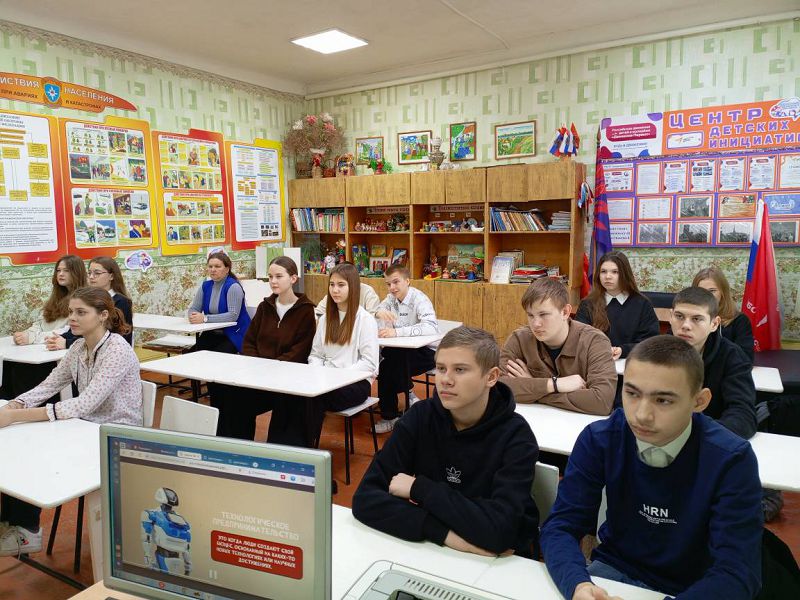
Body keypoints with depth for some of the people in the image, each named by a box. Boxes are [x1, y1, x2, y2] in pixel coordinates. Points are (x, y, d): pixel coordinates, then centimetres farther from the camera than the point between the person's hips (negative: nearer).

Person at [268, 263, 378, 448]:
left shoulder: (365, 319, -3)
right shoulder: (325, 319, 17)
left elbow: (369, 363, -8)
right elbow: (315, 354, 16)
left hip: (355, 383, -5)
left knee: (311, 396, -33)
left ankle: (302, 447, -18)